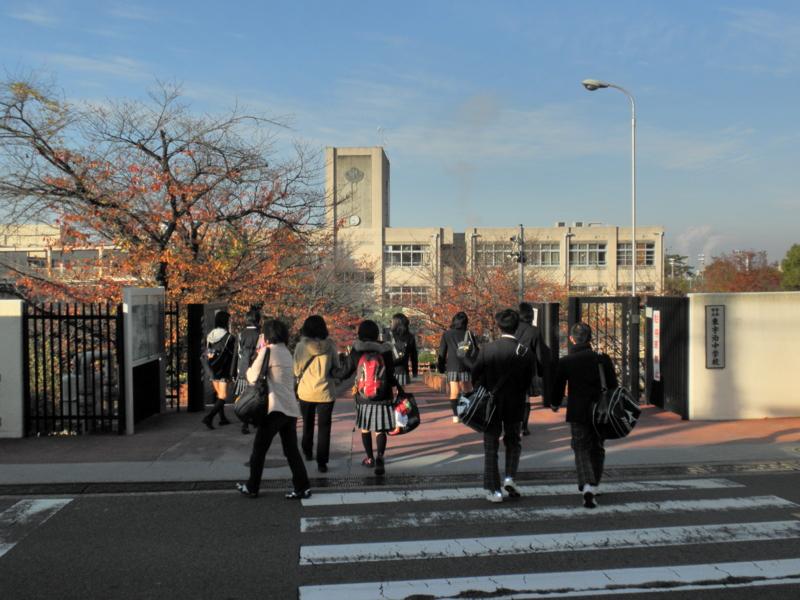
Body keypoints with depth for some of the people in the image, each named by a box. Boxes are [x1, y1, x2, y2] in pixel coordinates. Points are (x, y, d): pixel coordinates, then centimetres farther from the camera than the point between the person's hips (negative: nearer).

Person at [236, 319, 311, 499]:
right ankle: (302, 487, 3)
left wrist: (247, 370, 14)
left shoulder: (268, 351, -7)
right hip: (291, 409, 7)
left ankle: (252, 488, 16)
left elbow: (253, 376, -7)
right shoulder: (286, 352, 16)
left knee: (259, 450, 7)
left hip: (274, 409, -7)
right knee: (291, 450, 9)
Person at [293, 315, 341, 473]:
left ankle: (307, 452, 37)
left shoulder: (301, 345, -9)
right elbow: (336, 366, 2)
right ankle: (322, 462, 0)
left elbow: (297, 370, -2)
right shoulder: (329, 344, -8)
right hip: (325, 391, -1)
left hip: (306, 391, 1)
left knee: (308, 424, 21)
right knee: (324, 427, 5)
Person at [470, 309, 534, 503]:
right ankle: (510, 477, 5)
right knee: (513, 442, 21)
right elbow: (529, 381, -4)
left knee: (491, 446, 9)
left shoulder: (487, 350, -13)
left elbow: (475, 376, -7)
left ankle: (493, 490, 8)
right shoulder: (525, 352, -11)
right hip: (515, 405, 1)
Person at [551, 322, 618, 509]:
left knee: (581, 449, 7)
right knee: (597, 449, 18)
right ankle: (592, 486, 25)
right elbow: (613, 385, 0)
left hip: (577, 413, -2)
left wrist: (555, 404, 19)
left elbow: (559, 387, -1)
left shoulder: (564, 362, -8)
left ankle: (586, 486, -13)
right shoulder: (603, 359, -4)